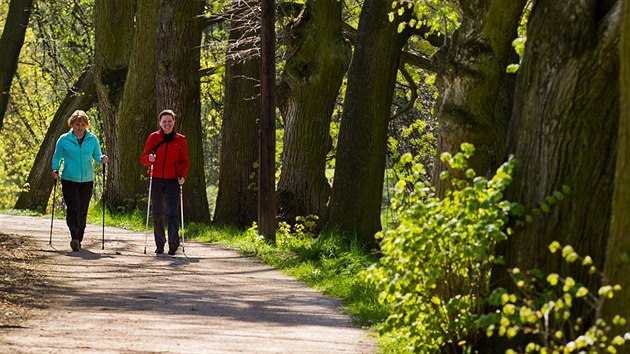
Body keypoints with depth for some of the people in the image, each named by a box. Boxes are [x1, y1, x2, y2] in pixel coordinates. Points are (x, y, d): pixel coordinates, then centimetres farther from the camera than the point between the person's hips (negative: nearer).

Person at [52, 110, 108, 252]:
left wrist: (102, 159, -12)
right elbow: (57, 156, 9)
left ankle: (78, 240, 16)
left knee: (82, 211, 6)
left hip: (87, 180, 2)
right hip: (69, 180, -2)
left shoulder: (92, 139, 5)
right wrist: (55, 169, -8)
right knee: (73, 208, -16)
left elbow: (96, 155, 10)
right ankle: (74, 237, -25)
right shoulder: (64, 139, 1)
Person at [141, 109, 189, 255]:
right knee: (157, 213, 6)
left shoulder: (180, 140, 6)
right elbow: (143, 158, 7)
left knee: (172, 212, -13)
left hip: (173, 181, -2)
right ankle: (159, 244, 15)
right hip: (156, 180, 2)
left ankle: (173, 243, -22)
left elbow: (184, 161, 9)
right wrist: (149, 158, -17)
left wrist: (182, 176, -8)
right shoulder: (153, 137, 6)